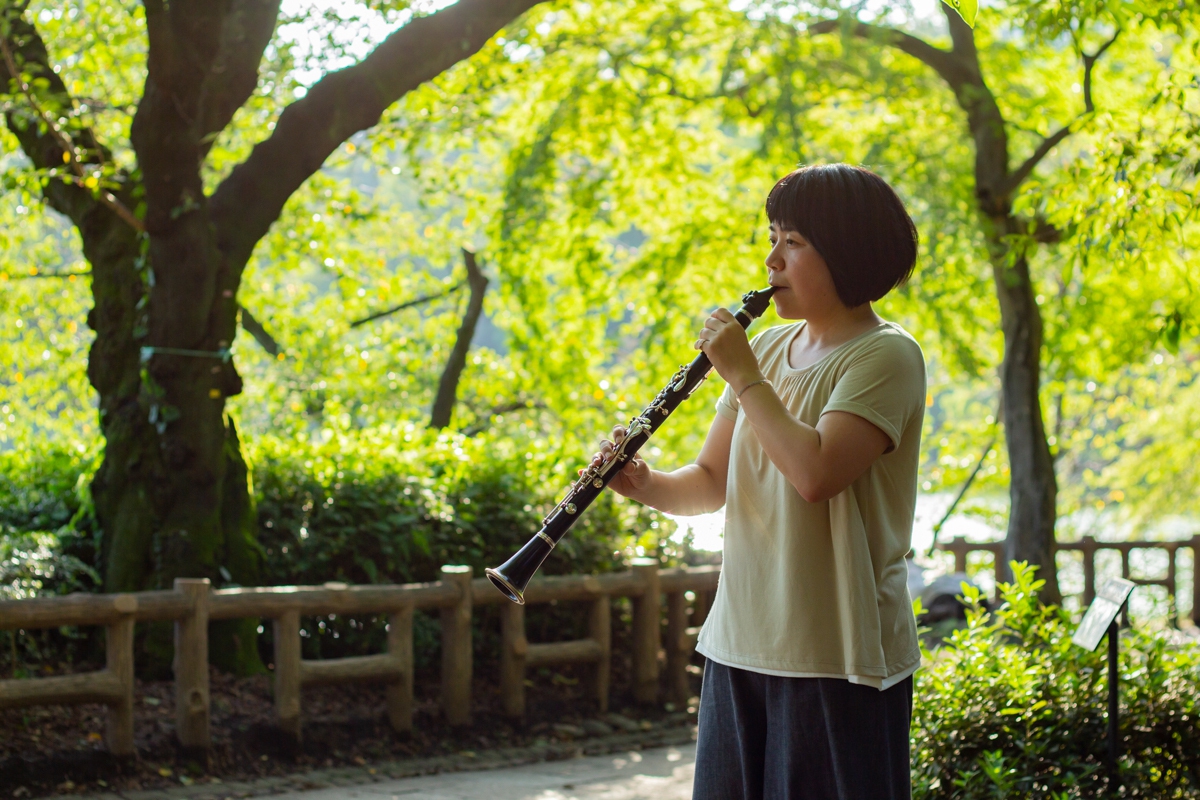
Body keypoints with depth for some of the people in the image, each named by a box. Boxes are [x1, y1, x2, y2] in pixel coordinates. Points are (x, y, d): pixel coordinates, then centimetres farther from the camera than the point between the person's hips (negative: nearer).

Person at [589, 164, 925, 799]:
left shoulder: (886, 357, -10)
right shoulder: (768, 347, 13)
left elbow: (816, 474, -25)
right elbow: (712, 482, 15)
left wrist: (742, 375, -16)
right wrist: (645, 484, -5)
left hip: (836, 658, -7)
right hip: (739, 644, 7)